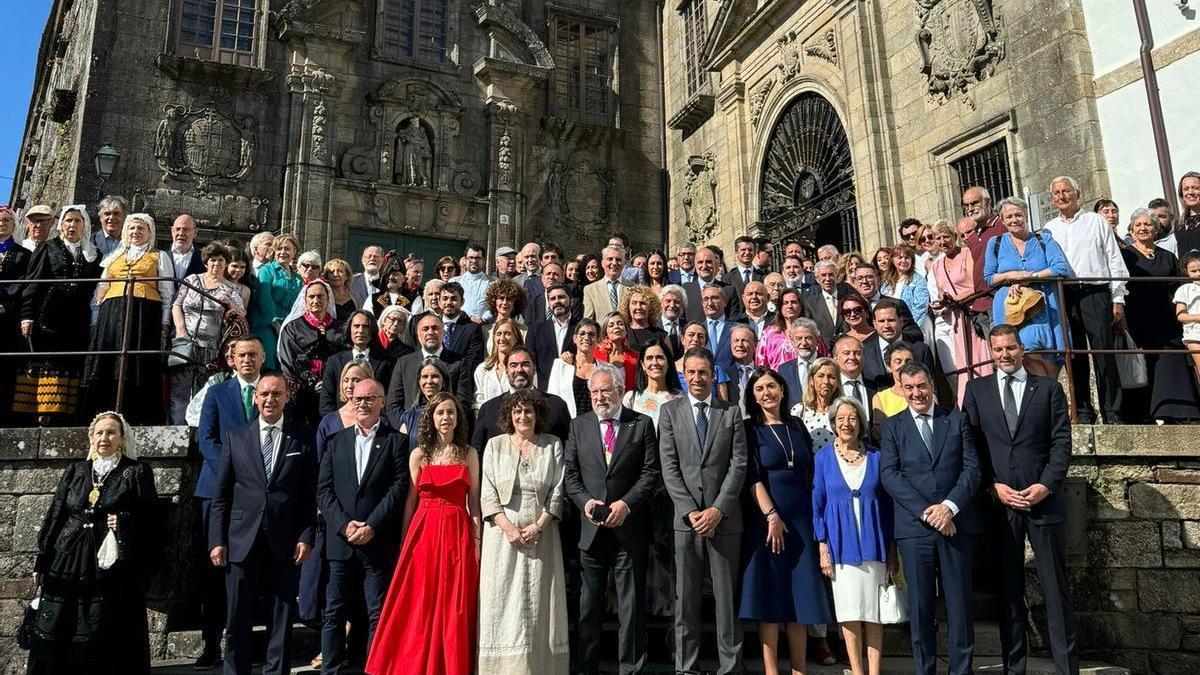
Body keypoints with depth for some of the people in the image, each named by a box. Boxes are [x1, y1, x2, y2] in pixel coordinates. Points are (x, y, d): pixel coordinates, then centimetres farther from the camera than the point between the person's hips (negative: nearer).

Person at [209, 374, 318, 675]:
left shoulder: (302, 442, 4)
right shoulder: (235, 439, 8)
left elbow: (309, 497, 3)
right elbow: (221, 496, 7)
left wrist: (306, 537, -6)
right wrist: (217, 540, 1)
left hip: (285, 545, -1)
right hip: (242, 542, 1)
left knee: (282, 619, 7)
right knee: (238, 620, 7)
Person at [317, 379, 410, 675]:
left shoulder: (396, 441, 2)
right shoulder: (336, 441, 12)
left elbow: (399, 488, -6)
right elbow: (324, 489, 6)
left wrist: (371, 526, -13)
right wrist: (343, 525, -8)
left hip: (379, 542, -3)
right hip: (340, 540, 3)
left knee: (379, 615, 3)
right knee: (334, 613, 7)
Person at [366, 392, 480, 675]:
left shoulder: (469, 454, 4)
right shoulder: (418, 455, 4)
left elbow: (474, 500, 4)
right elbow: (411, 500, 6)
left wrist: (477, 539, -2)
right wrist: (405, 540, 5)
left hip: (457, 533, 0)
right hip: (423, 531, 1)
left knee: (454, 607, 5)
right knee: (419, 606, 4)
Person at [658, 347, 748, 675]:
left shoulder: (731, 412, 7)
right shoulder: (670, 411, 6)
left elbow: (738, 464, 0)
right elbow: (669, 466, 0)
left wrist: (718, 509, -9)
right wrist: (690, 511, -9)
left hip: (725, 518, 0)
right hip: (686, 519, 0)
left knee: (727, 597, 5)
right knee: (685, 599, 5)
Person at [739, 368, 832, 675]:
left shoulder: (797, 426, 11)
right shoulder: (750, 429, -1)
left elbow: (810, 474, 14)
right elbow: (753, 477, -8)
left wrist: (815, 517, 7)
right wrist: (771, 515, -17)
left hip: (801, 519, 4)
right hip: (767, 518, -4)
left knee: (800, 595, 6)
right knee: (769, 595, -1)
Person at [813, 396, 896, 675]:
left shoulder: (875, 456, 4)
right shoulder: (823, 457, 1)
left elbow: (888, 503, 7)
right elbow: (817, 504, 2)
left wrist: (892, 548, 5)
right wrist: (822, 546, -5)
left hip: (873, 544, 1)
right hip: (841, 544, -1)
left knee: (874, 612, 4)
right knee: (850, 612, 4)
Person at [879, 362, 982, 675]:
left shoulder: (957, 420, 10)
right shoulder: (892, 426, 8)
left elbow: (972, 468, 3)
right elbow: (889, 474, -2)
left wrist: (949, 506, -11)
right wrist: (926, 511, -12)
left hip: (955, 523, 1)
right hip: (913, 527, 0)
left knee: (959, 603, 5)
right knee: (920, 606, 4)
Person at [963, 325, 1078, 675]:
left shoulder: (1049, 388, 8)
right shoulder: (977, 390, 9)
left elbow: (1061, 442, 1)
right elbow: (970, 445, 3)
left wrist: (1046, 485, -11)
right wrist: (993, 486, -7)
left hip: (1044, 500, -1)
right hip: (999, 502, 1)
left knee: (1056, 588, 4)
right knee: (1008, 591, 8)